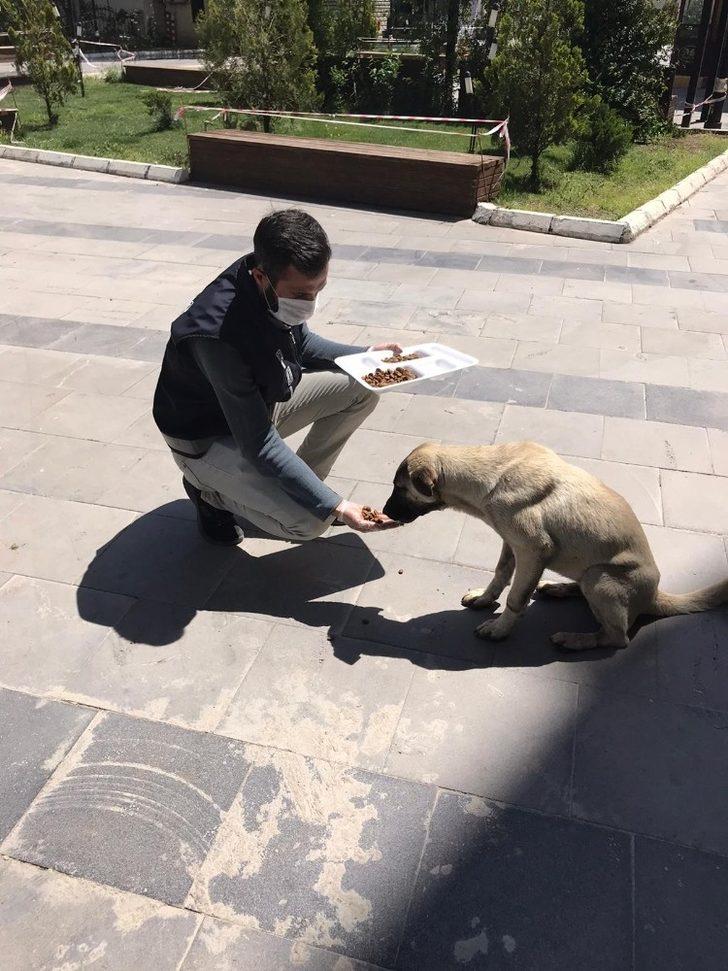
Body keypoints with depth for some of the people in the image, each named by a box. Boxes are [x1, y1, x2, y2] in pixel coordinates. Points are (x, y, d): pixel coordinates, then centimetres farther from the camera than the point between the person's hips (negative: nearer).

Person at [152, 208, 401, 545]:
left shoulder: (286, 283, -16)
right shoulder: (218, 333, -38)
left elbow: (301, 343, 8)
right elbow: (260, 445, -33)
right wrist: (334, 506, -34)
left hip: (260, 400, 7)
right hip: (207, 440, -7)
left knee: (362, 388, -6)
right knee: (311, 520, -23)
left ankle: (305, 478, 10)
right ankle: (208, 488, 3)